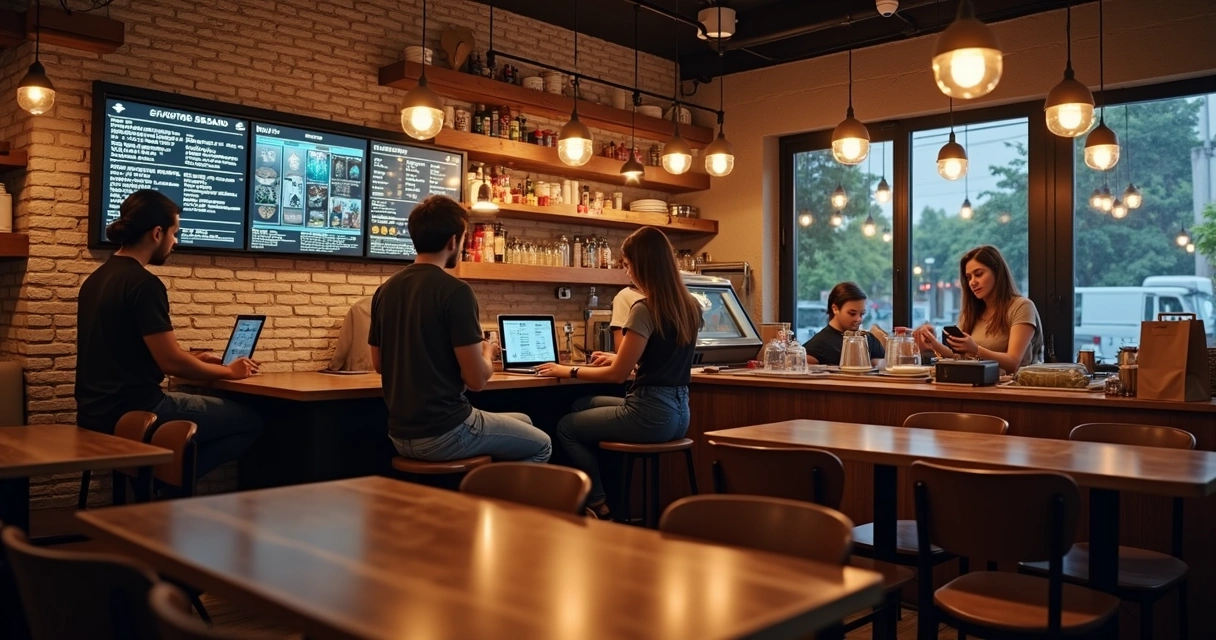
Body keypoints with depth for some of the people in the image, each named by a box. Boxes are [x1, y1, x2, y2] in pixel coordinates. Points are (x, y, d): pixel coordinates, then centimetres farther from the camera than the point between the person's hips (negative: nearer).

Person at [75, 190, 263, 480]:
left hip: (98, 411, 10)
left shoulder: (97, 278, 13)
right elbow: (170, 361, -18)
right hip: (131, 412, -10)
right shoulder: (144, 283, -16)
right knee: (250, 421, -2)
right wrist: (228, 371, -1)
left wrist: (192, 359, 22)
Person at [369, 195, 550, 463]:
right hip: (444, 433, -8)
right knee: (540, 446, 17)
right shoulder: (455, 291, -18)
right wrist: (486, 353, 4)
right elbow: (477, 379, -18)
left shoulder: (385, 290, 4)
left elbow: (378, 364, 14)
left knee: (522, 421, 26)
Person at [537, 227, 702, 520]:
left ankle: (600, 506, 20)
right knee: (581, 407, 24)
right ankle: (608, 493, 25)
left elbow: (617, 375, -14)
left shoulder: (644, 309, -19)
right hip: (678, 411, 9)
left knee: (565, 427, 14)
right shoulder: (690, 306, 5)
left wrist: (567, 371, -1)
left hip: (651, 414, -8)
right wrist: (621, 358, 26)